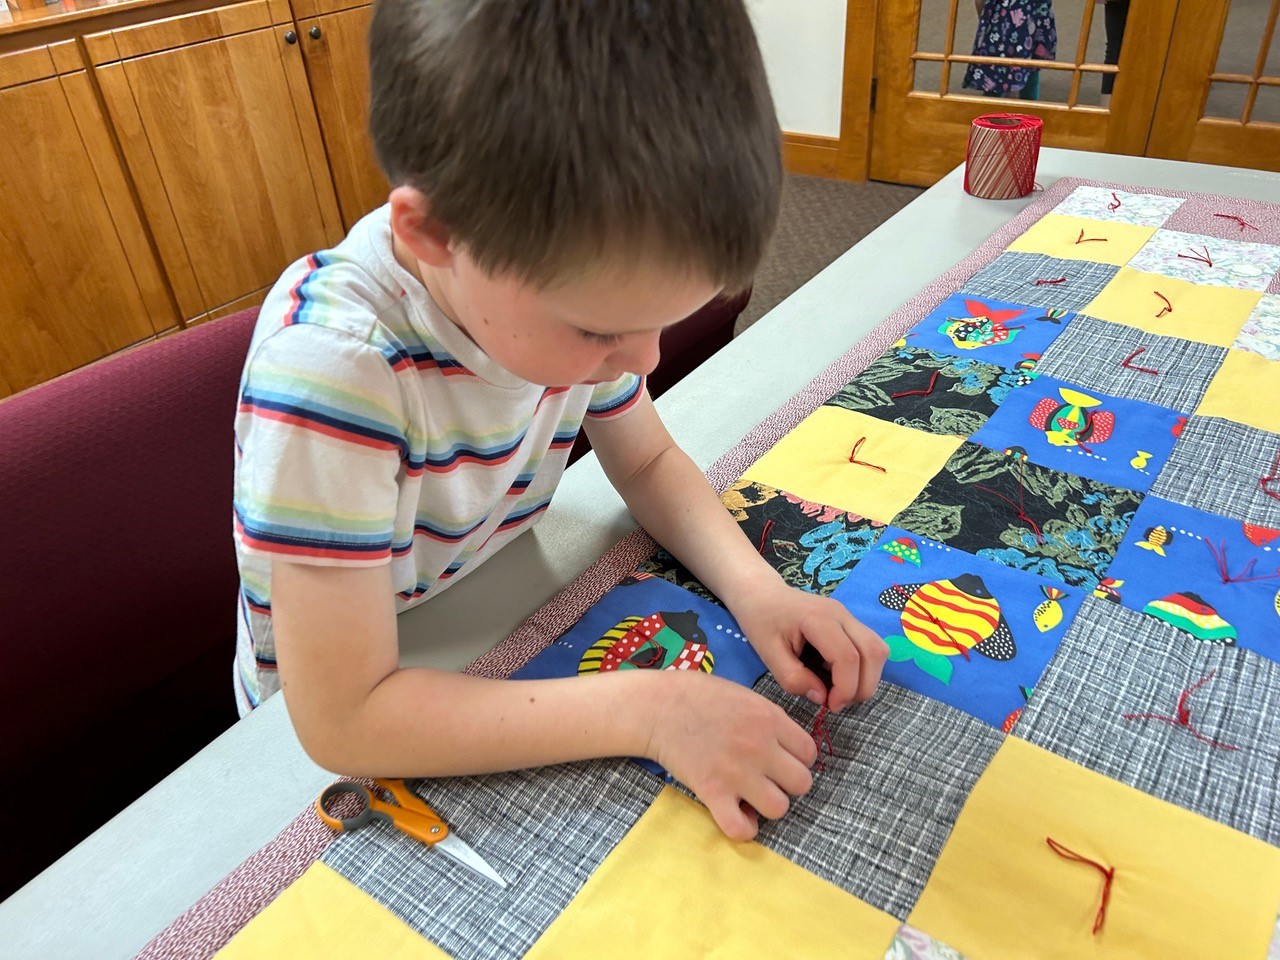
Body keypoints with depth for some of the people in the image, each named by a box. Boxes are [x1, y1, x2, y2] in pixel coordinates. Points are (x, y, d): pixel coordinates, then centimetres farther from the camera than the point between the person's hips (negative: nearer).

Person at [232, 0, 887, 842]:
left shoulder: (565, 286, -17)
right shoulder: (330, 363, -34)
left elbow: (648, 462, -1)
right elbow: (345, 718, -31)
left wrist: (754, 585, -18)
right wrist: (648, 709, -33)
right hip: (344, 728, -5)